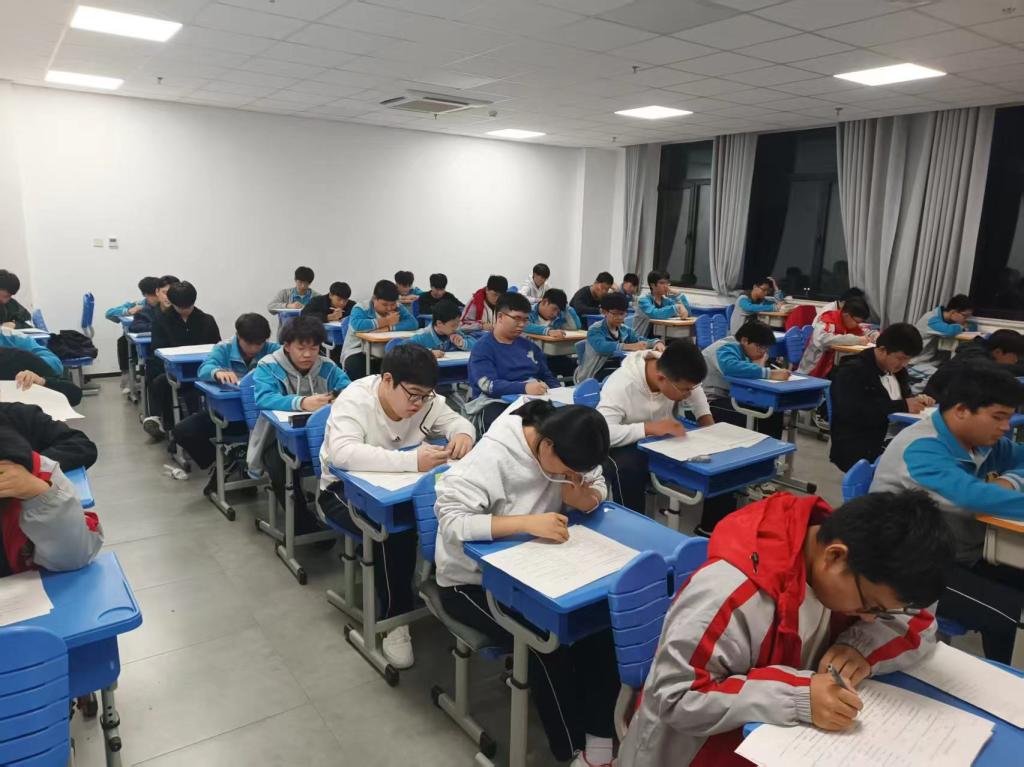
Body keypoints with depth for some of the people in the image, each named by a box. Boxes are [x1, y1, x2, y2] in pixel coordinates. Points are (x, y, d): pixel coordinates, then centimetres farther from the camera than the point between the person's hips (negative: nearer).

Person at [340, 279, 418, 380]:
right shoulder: (361, 308, -10)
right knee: (354, 366, -36)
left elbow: (413, 323, -12)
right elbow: (357, 325, -33)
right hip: (359, 353, -3)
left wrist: (389, 327, -21)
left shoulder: (398, 308, 3)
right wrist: (386, 321, -23)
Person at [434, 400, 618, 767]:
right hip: (472, 581, -6)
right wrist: (527, 522, -40)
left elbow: (597, 487, 1)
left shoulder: (567, 451, -10)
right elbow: (451, 521, -34)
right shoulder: (490, 457, -28)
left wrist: (584, 497, -23)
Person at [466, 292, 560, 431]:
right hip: (496, 402, -6)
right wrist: (524, 388, -31)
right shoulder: (483, 347, -1)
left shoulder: (529, 345, 19)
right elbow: (488, 385, -15)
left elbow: (547, 377, 25)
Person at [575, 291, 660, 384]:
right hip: (598, 372, -6)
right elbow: (602, 347, -28)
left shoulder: (625, 329, 12)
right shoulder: (595, 330, -8)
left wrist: (657, 342, -20)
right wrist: (631, 346, -40)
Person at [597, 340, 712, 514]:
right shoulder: (621, 386, -31)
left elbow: (695, 391, 9)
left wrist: (711, 429, -6)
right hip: (626, 447, -5)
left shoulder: (679, 377, -14)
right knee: (628, 467, -38)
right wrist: (650, 428, -46)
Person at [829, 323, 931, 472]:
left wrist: (917, 400, 0)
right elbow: (854, 414, -21)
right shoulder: (851, 371, -9)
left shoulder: (896, 369, 16)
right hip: (857, 448, -8)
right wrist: (903, 406, -18)